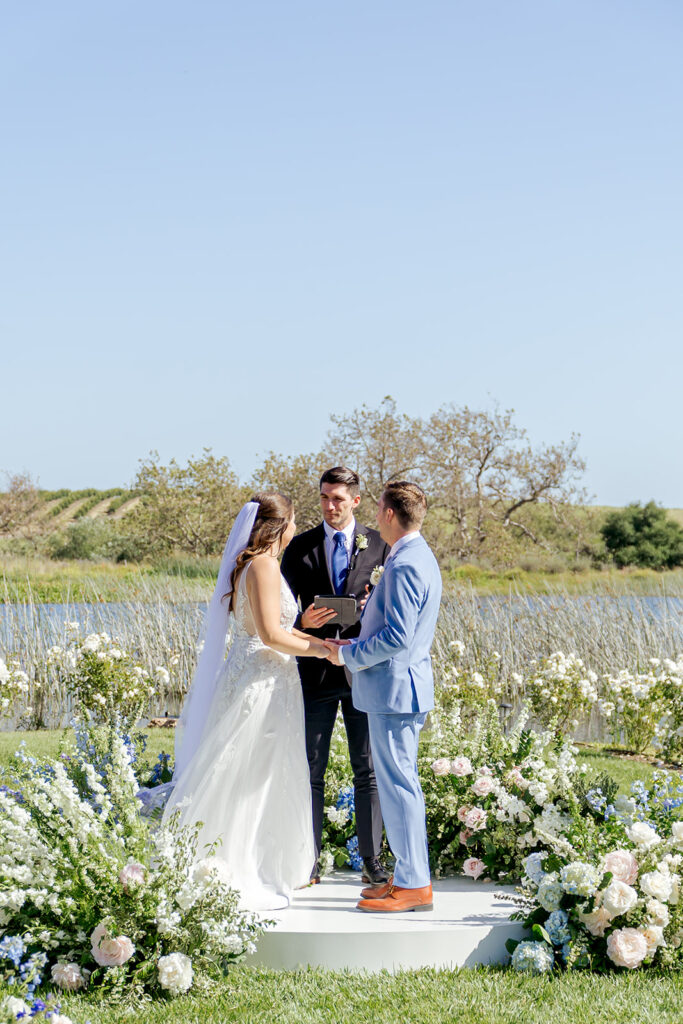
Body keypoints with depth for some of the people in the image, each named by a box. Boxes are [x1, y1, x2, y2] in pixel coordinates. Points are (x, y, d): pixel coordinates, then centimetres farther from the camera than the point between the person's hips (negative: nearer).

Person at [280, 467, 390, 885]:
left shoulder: (379, 544, 5)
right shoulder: (300, 547, 6)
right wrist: (303, 622, -17)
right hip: (316, 670, 1)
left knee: (368, 769, 4)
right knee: (311, 768, 4)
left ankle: (371, 859, 12)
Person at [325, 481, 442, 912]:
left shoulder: (405, 565, -19)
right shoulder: (420, 557, 14)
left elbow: (396, 638, -24)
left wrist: (348, 655, -11)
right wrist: (357, 646, 14)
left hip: (394, 686, -11)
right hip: (406, 684, 11)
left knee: (397, 784, -5)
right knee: (401, 782, 15)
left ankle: (413, 885, 0)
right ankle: (410, 876, 22)